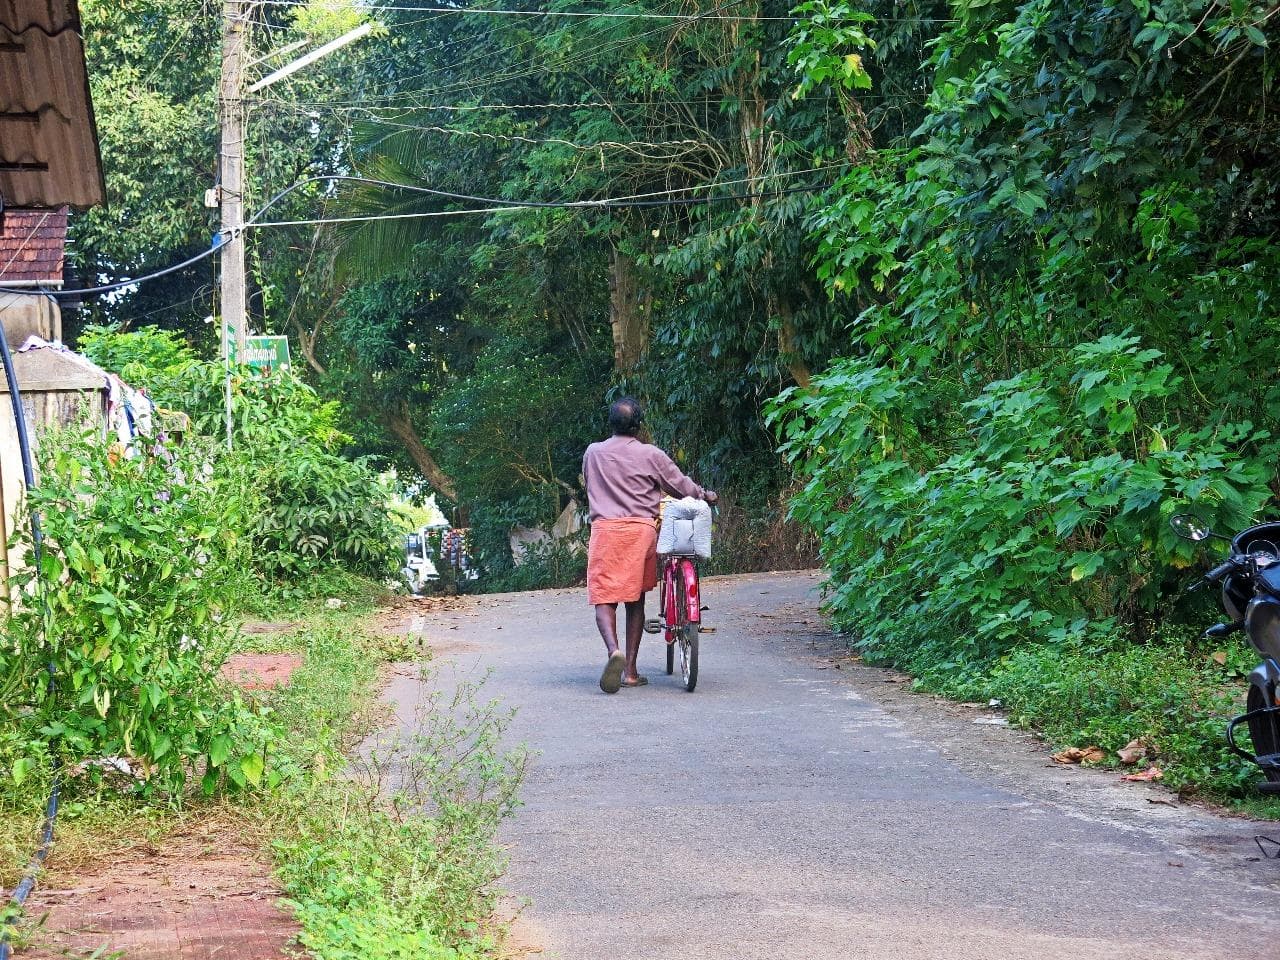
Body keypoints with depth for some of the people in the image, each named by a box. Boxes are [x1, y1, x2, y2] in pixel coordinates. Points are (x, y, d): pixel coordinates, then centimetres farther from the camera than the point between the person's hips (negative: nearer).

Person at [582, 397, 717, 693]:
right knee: (635, 598, 12)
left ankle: (613, 650, -31)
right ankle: (630, 671, 12)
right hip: (641, 529, 0)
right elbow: (680, 485, 8)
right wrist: (705, 495, 28)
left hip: (604, 527, 0)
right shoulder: (651, 455, 1)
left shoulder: (593, 453, 7)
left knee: (603, 597, -2)